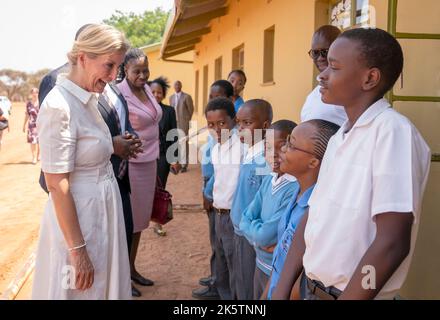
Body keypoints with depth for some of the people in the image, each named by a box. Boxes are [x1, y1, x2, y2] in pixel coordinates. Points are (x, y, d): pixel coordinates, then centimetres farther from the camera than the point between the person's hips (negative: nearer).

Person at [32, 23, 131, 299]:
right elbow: (57, 185, -22)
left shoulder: (89, 99, 4)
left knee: (104, 285, 22)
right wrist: (77, 250, -21)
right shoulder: (59, 106, -22)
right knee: (82, 290, 10)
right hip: (78, 217, -8)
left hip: (103, 210, 8)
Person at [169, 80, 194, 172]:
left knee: (184, 143, -3)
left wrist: (187, 120, 3)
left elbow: (191, 110, 1)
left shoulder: (187, 97, -2)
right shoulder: (171, 97, 13)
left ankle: (184, 164, 1)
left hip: (183, 123, -5)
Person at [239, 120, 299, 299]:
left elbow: (265, 235, -25)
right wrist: (259, 241, -16)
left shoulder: (297, 189, -25)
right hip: (261, 265, 7)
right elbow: (245, 219, 1)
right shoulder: (268, 181, 1)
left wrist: (249, 225, -7)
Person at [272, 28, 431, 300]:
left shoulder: (394, 131, -19)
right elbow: (313, 218, 7)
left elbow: (392, 243, -23)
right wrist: (281, 291, 2)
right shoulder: (339, 138, 6)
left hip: (350, 294, -7)